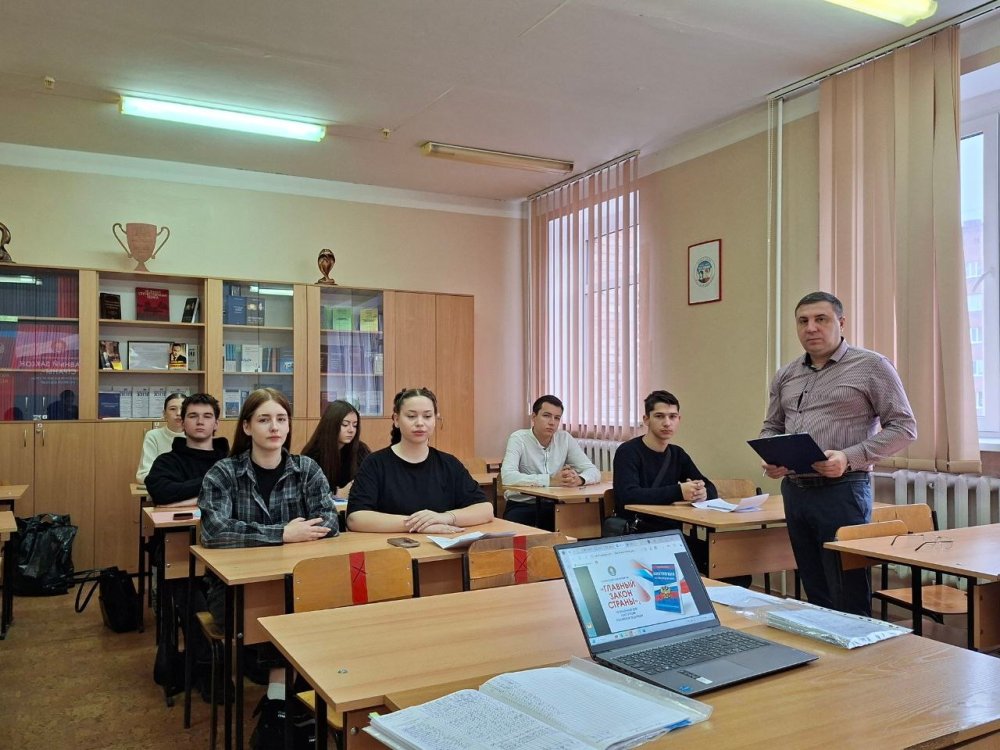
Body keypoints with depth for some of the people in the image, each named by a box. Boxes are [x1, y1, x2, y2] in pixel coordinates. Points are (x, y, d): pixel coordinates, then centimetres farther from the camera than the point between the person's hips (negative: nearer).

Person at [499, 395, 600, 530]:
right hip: (522, 505, -4)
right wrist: (550, 481, -34)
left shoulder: (565, 438, 1)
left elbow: (594, 472, -2)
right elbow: (507, 476, -27)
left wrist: (578, 479, -26)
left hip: (554, 505, 4)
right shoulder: (518, 439, -11)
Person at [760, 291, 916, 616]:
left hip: (842, 490, -5)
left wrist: (849, 458, -19)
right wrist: (769, 458, -2)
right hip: (794, 490, 6)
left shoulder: (871, 366, -3)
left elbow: (903, 427, -6)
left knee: (849, 600, -1)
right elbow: (771, 427, 21)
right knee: (815, 594, 15)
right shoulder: (786, 375, 13)